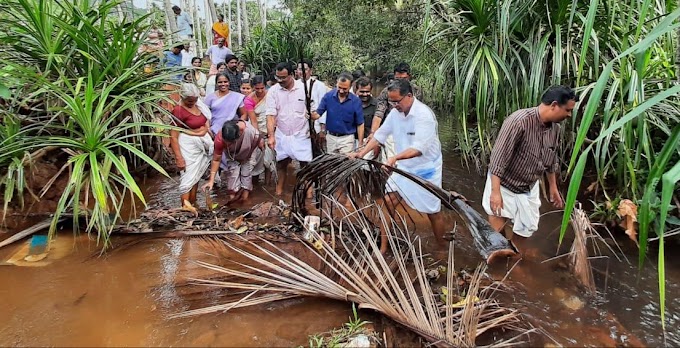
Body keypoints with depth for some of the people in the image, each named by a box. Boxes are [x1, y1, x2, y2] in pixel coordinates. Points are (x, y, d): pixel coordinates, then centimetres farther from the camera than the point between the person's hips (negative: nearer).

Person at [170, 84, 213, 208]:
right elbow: (173, 136, -19)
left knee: (196, 176, 15)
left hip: (202, 144, 7)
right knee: (188, 178, -4)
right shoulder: (178, 111, -17)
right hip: (188, 146, -7)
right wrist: (179, 158, -22)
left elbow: (206, 122, 21)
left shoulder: (198, 105, 4)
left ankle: (193, 204, 26)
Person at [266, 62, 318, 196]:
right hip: (281, 135, 2)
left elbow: (313, 110, 0)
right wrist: (271, 136, -18)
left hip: (301, 134, -1)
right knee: (281, 163, 11)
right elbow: (271, 115, -10)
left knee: (306, 164, 1)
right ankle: (278, 193, 24)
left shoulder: (304, 88, -8)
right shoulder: (273, 91, -6)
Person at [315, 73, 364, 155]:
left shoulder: (355, 101, -11)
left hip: (347, 138, -2)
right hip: (330, 137, 3)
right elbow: (317, 114, -8)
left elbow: (360, 124, -6)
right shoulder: (328, 96, -7)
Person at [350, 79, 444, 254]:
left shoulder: (424, 115, -26)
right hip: (403, 167, 6)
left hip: (426, 170, -6)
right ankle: (383, 248, 12)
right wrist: (362, 153, -7)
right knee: (388, 202, 1)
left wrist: (396, 157, -48)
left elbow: (419, 148, -35)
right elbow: (380, 134, 2)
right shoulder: (395, 112, -4)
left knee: (433, 212, 8)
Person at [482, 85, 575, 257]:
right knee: (495, 233, -3)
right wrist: (495, 192, -32)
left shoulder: (555, 128, -3)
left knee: (526, 229, 16)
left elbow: (551, 160, 13)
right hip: (504, 185, -7)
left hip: (529, 188, 7)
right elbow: (498, 157, -29)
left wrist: (553, 187, 20)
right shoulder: (519, 121, -28)